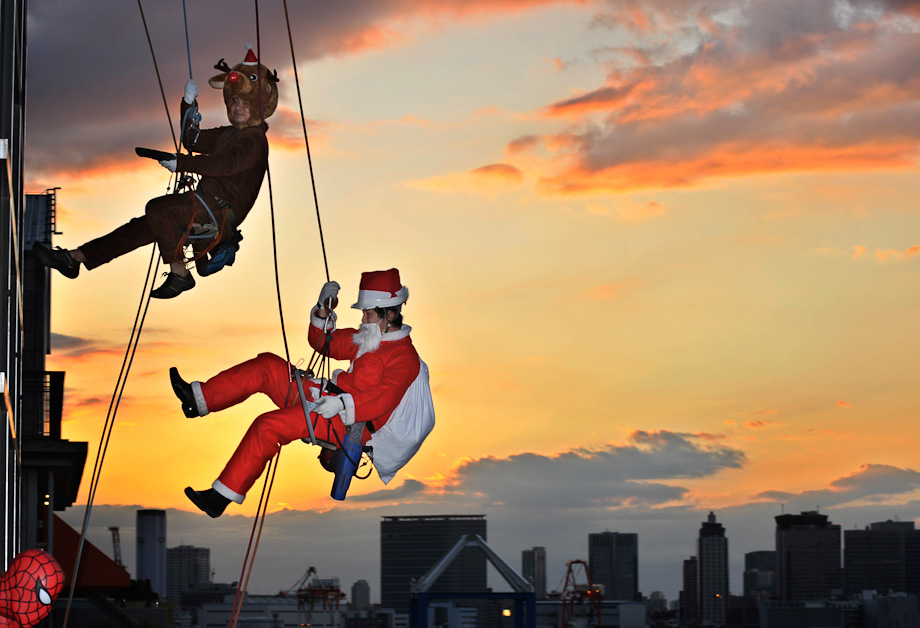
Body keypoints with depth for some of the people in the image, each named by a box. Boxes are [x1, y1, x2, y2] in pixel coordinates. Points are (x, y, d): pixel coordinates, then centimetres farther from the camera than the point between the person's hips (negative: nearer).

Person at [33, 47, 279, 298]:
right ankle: (75, 258, 10)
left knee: (157, 209, -28)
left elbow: (226, 163, -26)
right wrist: (189, 104, 22)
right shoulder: (228, 135, 22)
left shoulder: (254, 139, -10)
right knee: (143, 227, 8)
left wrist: (181, 162, -24)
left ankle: (179, 273, -22)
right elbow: (193, 139, 35)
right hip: (206, 209, 10)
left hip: (221, 210, -10)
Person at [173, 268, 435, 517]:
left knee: (268, 426, -24)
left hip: (351, 424, -10)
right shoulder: (369, 337, 16)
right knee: (266, 366, 1)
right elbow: (323, 343, 25)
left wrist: (342, 403, -38)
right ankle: (198, 399, -2)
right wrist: (323, 312, 7)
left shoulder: (403, 356, -12)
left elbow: (382, 400, -26)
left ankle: (220, 499, -23)